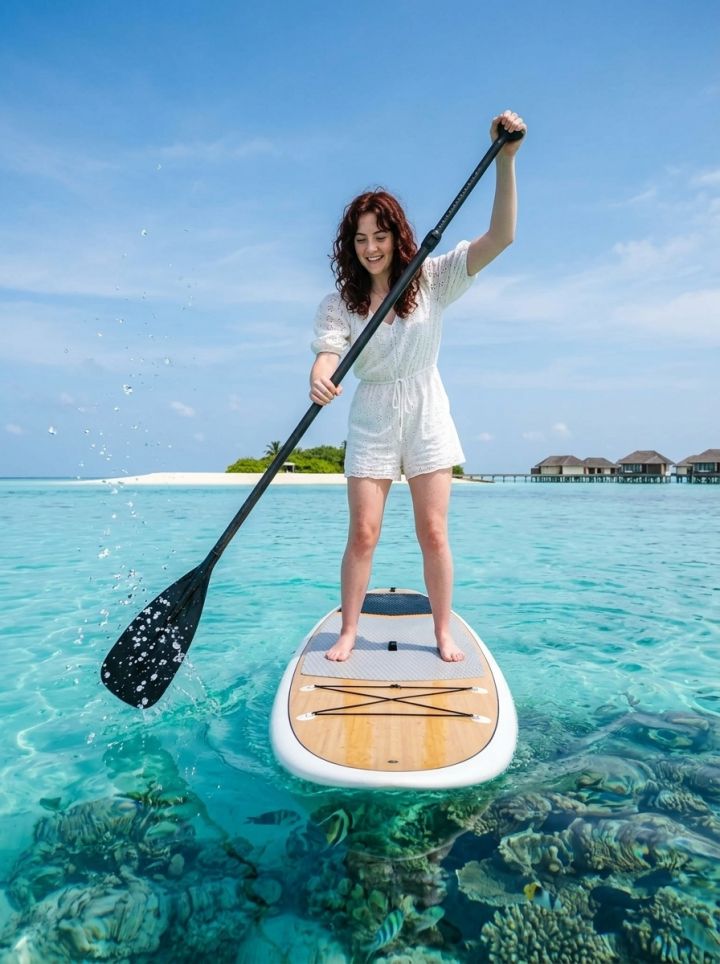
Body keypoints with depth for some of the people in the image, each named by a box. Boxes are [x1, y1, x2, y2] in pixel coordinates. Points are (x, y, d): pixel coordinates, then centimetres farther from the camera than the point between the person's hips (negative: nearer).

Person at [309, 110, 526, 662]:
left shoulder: (431, 280, -1)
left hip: (426, 418, 0)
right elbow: (328, 352, -18)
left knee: (434, 534, 1)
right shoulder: (339, 303, -1)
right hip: (371, 425, 0)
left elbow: (499, 238, -9)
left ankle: (444, 633, 16)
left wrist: (506, 159, -19)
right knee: (363, 534, -2)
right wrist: (319, 381, -41)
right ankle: (348, 634, 14)